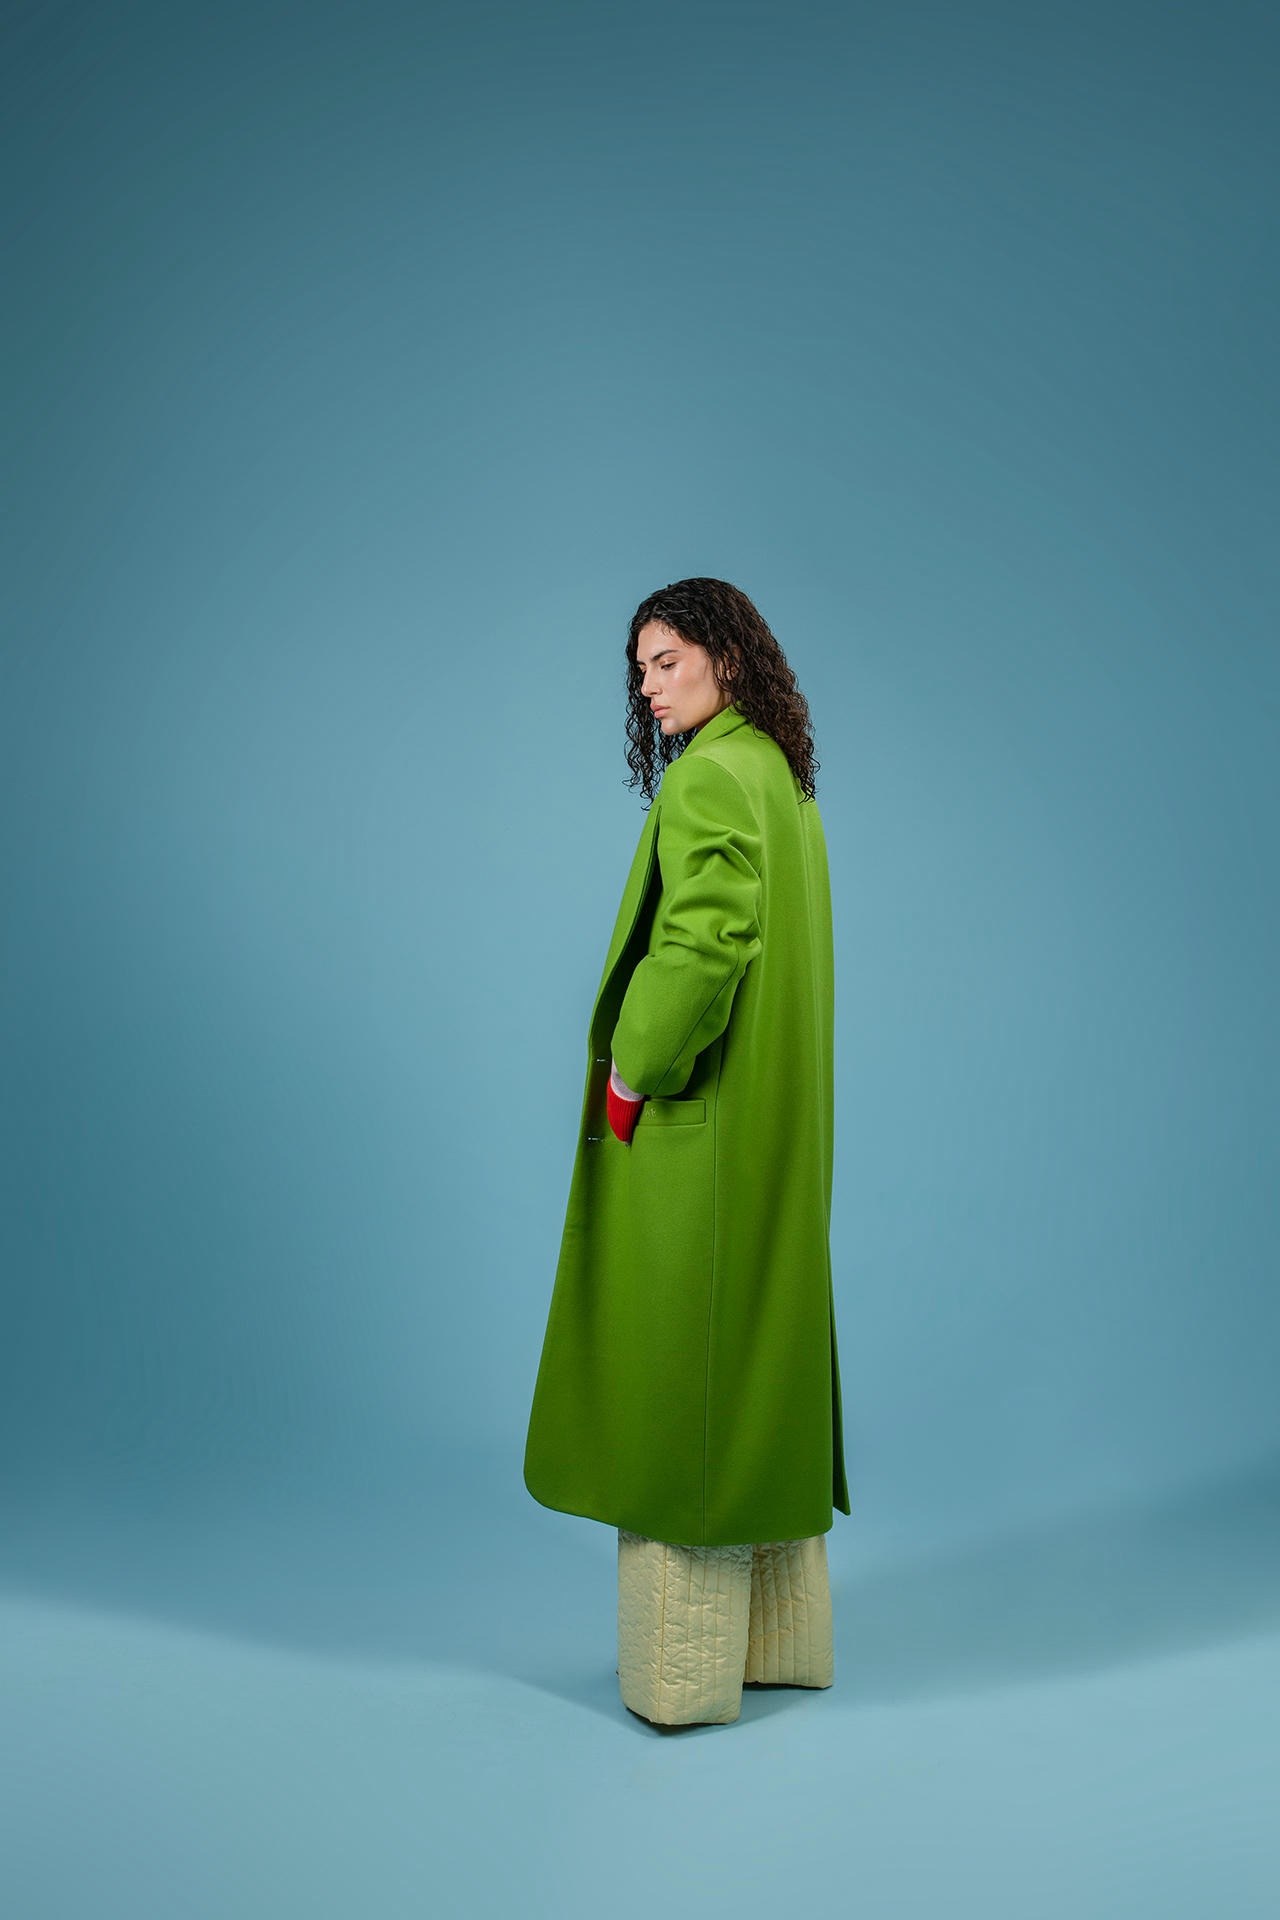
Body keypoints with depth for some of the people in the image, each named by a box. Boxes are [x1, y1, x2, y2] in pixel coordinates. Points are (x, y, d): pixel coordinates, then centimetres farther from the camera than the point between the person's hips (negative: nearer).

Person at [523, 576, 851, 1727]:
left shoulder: (712, 775, -14)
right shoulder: (783, 774, 16)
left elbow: (704, 939, -25)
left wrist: (630, 1073, -16)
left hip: (694, 1117, -10)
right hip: (774, 1119, 10)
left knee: (681, 1358, -3)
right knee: (760, 1341, 14)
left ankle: (690, 1665, 6)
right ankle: (781, 1634, 25)